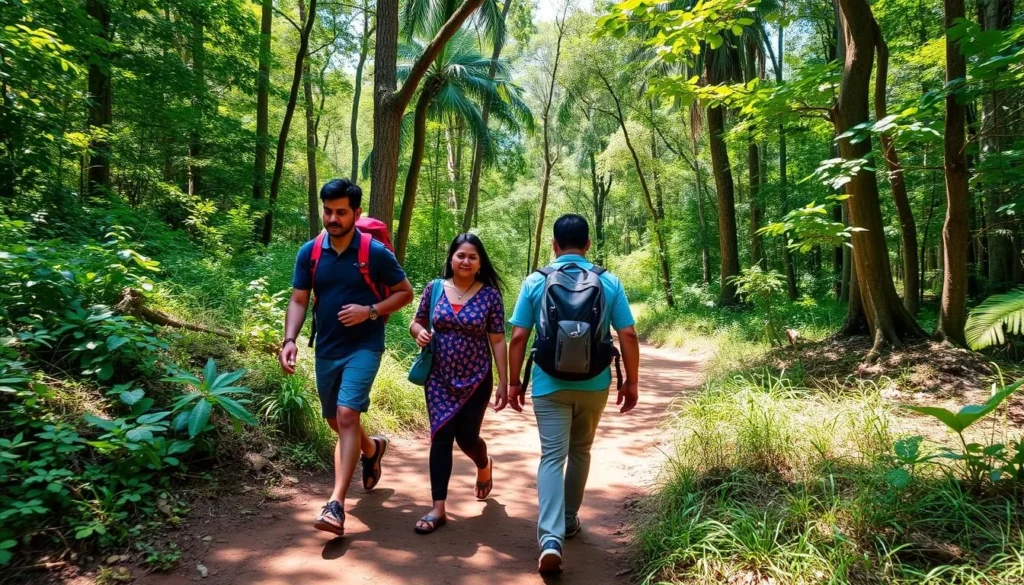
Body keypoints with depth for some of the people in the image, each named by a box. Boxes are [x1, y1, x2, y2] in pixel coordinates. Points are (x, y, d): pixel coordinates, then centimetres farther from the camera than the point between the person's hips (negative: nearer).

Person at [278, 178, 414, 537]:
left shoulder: (375, 252, -10)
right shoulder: (309, 252, -1)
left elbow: (405, 293, -2)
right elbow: (298, 300, 1)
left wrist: (370, 311, -17)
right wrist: (290, 340, -15)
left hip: (363, 347, -5)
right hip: (327, 350, 5)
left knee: (347, 414, -19)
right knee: (337, 422, 18)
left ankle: (336, 504, -16)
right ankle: (372, 448, 50)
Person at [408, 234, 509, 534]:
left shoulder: (490, 295, -7)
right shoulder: (434, 288, -2)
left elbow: (497, 341, -5)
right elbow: (417, 322, 10)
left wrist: (503, 383, -7)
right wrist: (419, 332, -15)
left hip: (476, 379, -1)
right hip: (440, 379, 1)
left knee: (466, 438, 8)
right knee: (441, 438, -2)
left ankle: (484, 467, 44)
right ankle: (438, 509, 5)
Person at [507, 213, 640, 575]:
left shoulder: (535, 282, -3)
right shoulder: (609, 282, -2)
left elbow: (518, 337, -5)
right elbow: (628, 336, -4)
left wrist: (514, 382, 4)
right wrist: (631, 382, 6)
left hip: (549, 385, -1)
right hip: (594, 385, 2)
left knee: (552, 456, 0)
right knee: (580, 451, 20)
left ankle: (550, 538, -14)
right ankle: (569, 521, 33)